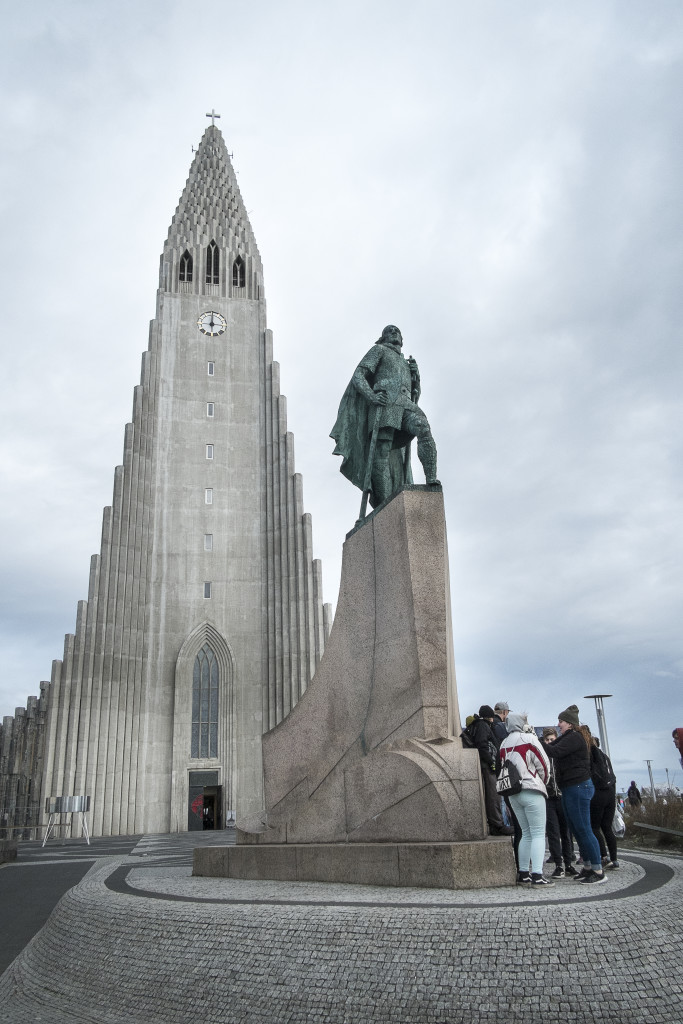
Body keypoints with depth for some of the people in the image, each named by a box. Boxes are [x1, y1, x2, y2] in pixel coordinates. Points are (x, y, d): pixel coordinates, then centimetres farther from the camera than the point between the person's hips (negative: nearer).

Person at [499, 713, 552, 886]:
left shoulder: (504, 744, 12)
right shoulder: (529, 739, -7)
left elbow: (502, 767, 12)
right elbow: (544, 764, -6)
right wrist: (542, 782, 11)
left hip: (513, 793, 6)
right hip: (531, 791, -6)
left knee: (526, 833, 15)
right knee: (538, 833, -4)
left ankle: (523, 874, 14)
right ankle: (537, 876, -11)